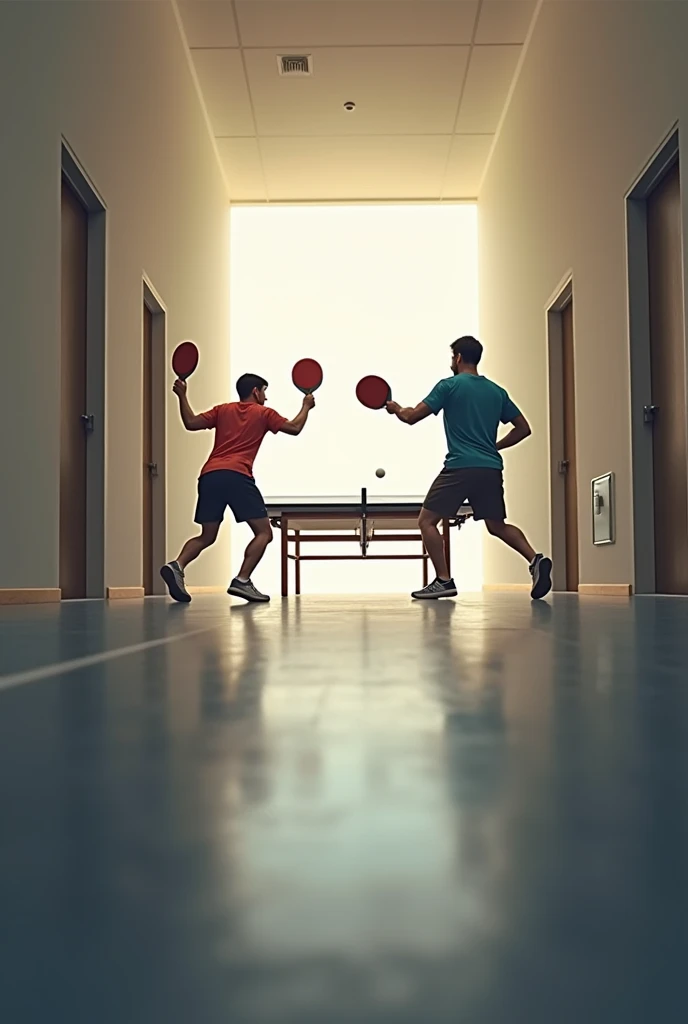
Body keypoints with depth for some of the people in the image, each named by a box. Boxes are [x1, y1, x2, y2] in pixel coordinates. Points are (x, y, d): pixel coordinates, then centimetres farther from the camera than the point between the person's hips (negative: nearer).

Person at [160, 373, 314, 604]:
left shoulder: (222, 410, 22)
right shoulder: (263, 413, 13)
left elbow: (191, 423, 14)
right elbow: (294, 428, 15)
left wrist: (182, 396, 26)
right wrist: (306, 406, 31)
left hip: (209, 476, 5)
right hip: (237, 476, -5)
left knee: (207, 536, 15)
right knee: (264, 532, 4)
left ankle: (176, 566, -10)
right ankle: (242, 581, -11)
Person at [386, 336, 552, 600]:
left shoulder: (449, 386, 0)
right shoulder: (497, 391, 15)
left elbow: (412, 417, -1)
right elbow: (523, 428, 15)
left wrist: (395, 408, 20)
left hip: (460, 467, -6)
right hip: (491, 469, 6)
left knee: (427, 520, 4)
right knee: (497, 525, 17)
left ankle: (444, 581, -3)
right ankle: (536, 560, -5)